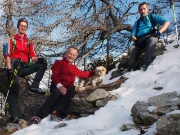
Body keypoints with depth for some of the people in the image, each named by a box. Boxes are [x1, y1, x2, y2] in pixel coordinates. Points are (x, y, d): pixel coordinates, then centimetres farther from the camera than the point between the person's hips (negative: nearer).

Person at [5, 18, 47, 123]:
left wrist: (38, 59, -16)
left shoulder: (29, 42, 19)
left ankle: (34, 86, -22)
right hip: (14, 66, -3)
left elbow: (33, 57, 9)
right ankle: (14, 115, -25)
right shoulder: (12, 40, 9)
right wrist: (9, 69, -15)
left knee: (43, 63, -17)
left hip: (25, 67, 4)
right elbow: (8, 56, -1)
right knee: (14, 87, -22)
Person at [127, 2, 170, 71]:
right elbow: (133, 36, 15)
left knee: (152, 40, -39)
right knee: (132, 48, -30)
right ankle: (130, 67, -42)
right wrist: (136, 40, -10)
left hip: (151, 37, -2)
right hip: (140, 41, 3)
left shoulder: (152, 17, 18)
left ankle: (145, 64, -50)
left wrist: (158, 32, -11)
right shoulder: (137, 22, 26)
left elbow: (167, 22, 6)